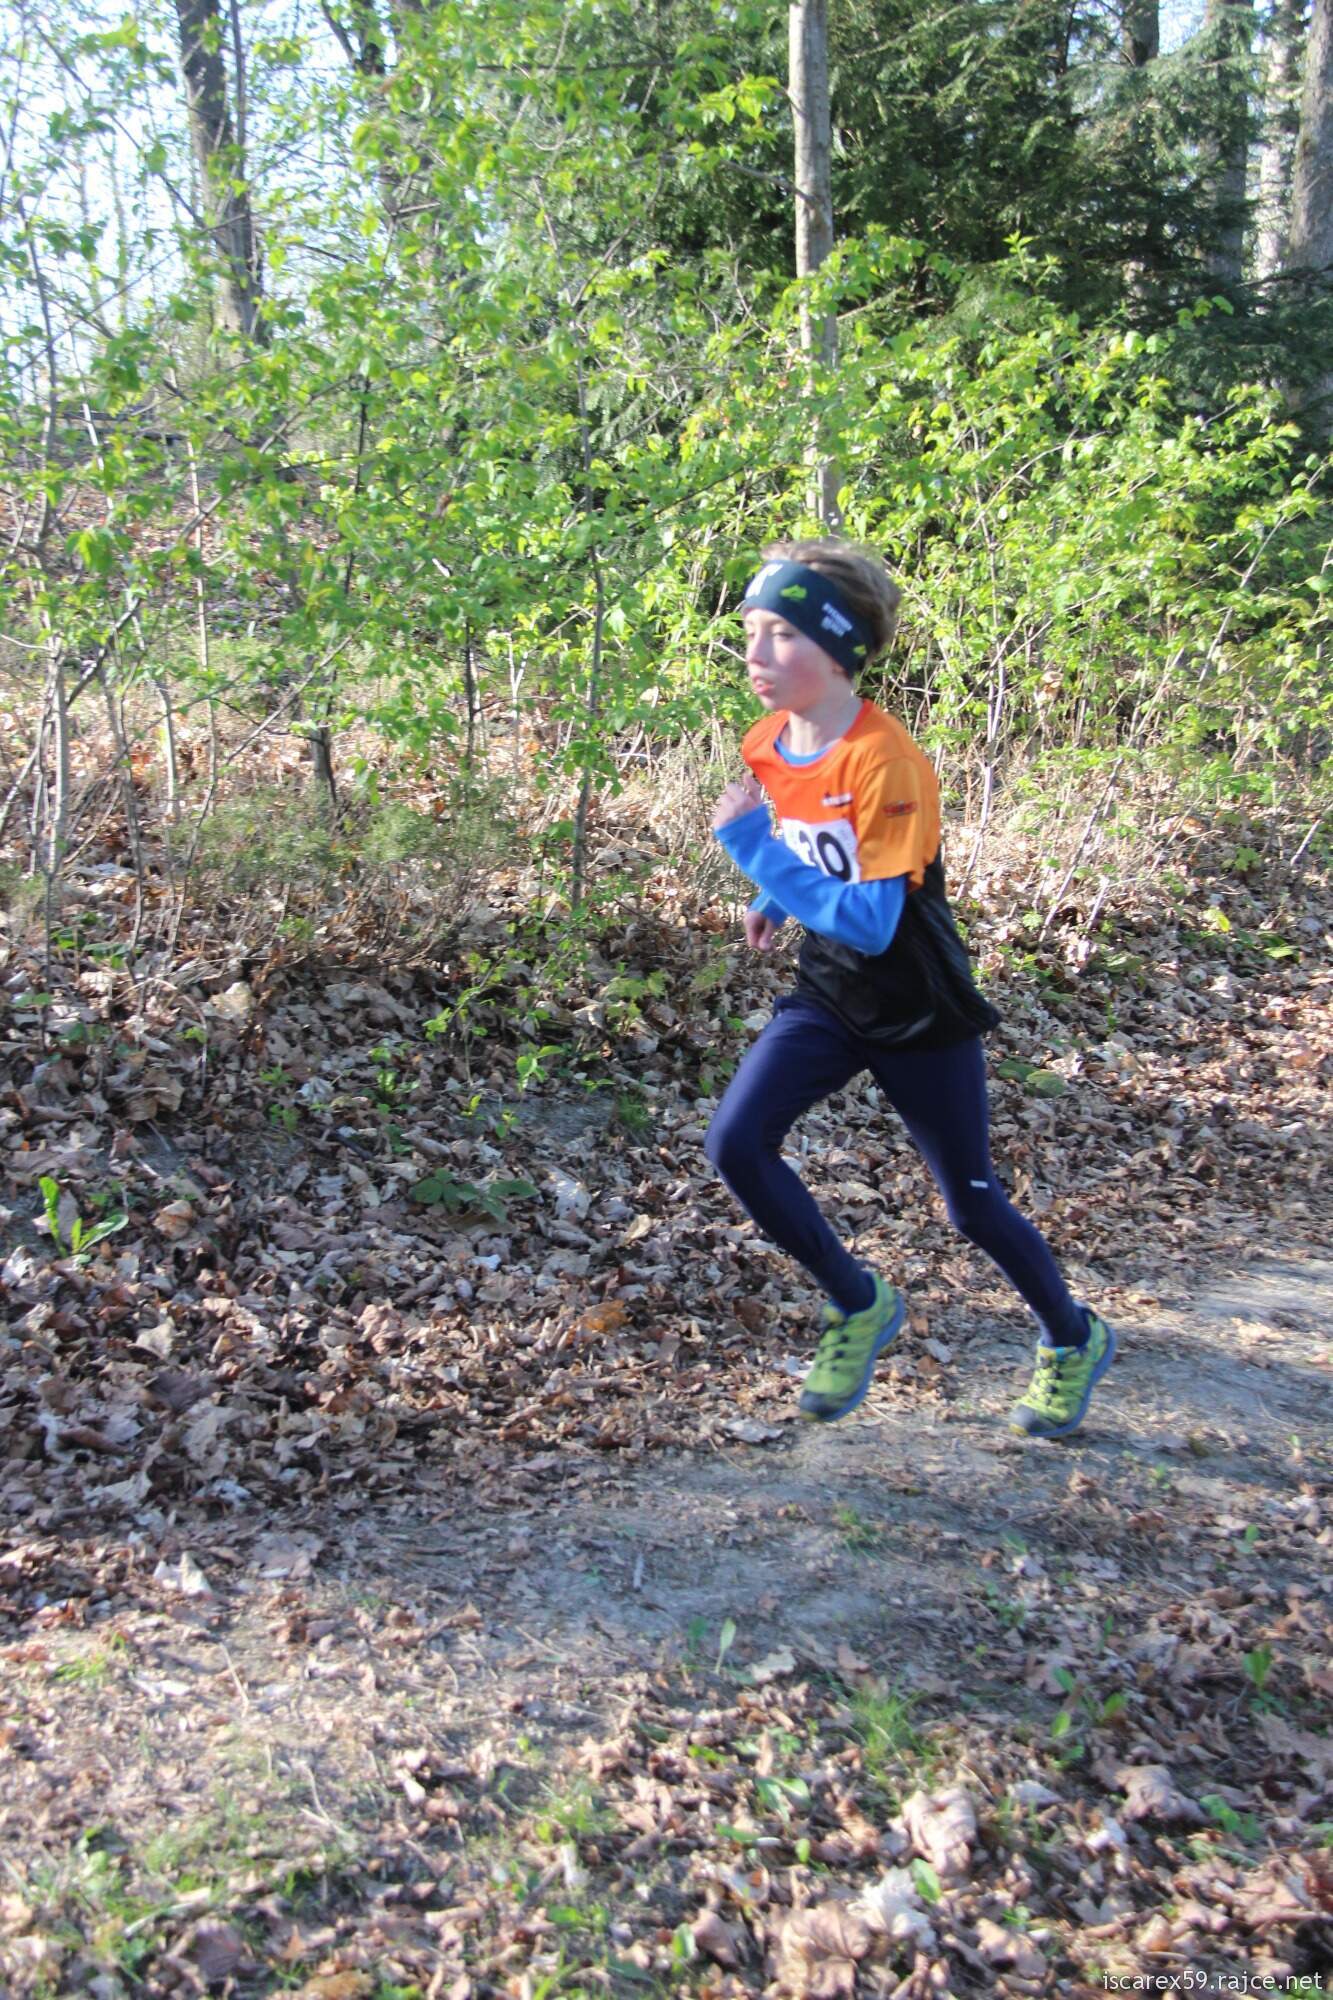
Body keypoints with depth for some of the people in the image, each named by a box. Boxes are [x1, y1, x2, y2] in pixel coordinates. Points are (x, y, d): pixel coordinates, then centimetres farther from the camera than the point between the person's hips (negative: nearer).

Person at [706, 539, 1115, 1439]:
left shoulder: (887, 763, -26)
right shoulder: (766, 746, -3)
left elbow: (870, 923, -30)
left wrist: (753, 850, -29)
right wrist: (774, 900, 4)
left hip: (921, 1011, -6)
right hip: (830, 996, 6)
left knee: (972, 1202, 7)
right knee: (736, 1142, -14)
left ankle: (1075, 1341, 36)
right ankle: (860, 1306, 8)